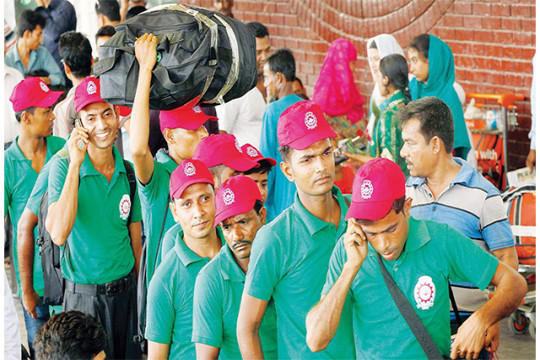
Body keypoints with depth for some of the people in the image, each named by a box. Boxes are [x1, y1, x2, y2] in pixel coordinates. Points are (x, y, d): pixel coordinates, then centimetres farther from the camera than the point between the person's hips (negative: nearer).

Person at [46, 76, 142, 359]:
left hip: (125, 291, 4)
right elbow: (58, 234, -27)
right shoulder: (63, 167, -12)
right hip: (83, 295, -4)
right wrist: (75, 164, -26)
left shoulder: (129, 171, 1)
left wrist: (137, 283, 12)